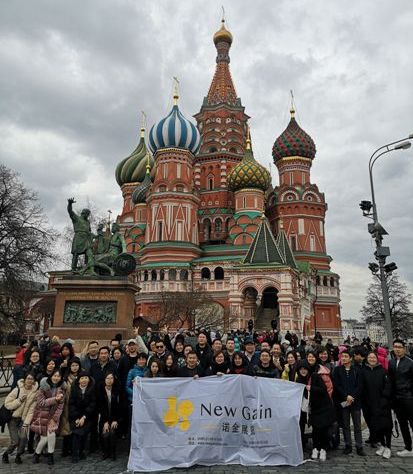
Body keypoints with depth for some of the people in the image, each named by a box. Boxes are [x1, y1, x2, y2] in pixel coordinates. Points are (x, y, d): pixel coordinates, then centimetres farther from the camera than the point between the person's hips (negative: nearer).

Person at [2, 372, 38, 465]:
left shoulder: (35, 393, -8)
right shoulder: (17, 390, -15)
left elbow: (31, 410, -8)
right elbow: (7, 404, -14)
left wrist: (26, 424, -12)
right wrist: (19, 400, -24)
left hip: (24, 419, 2)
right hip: (13, 418, -2)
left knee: (23, 438, -16)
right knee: (15, 441, -9)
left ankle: (18, 456, 12)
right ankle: (5, 454, 23)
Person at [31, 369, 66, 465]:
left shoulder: (61, 389, -2)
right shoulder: (43, 387, -10)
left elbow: (61, 406, -3)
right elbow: (41, 403, -15)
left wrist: (54, 418, -11)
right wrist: (55, 399, -25)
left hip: (54, 415, 2)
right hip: (42, 415, -1)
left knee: (52, 433, -18)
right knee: (44, 437, -6)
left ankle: (50, 455, 5)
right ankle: (36, 454, 24)